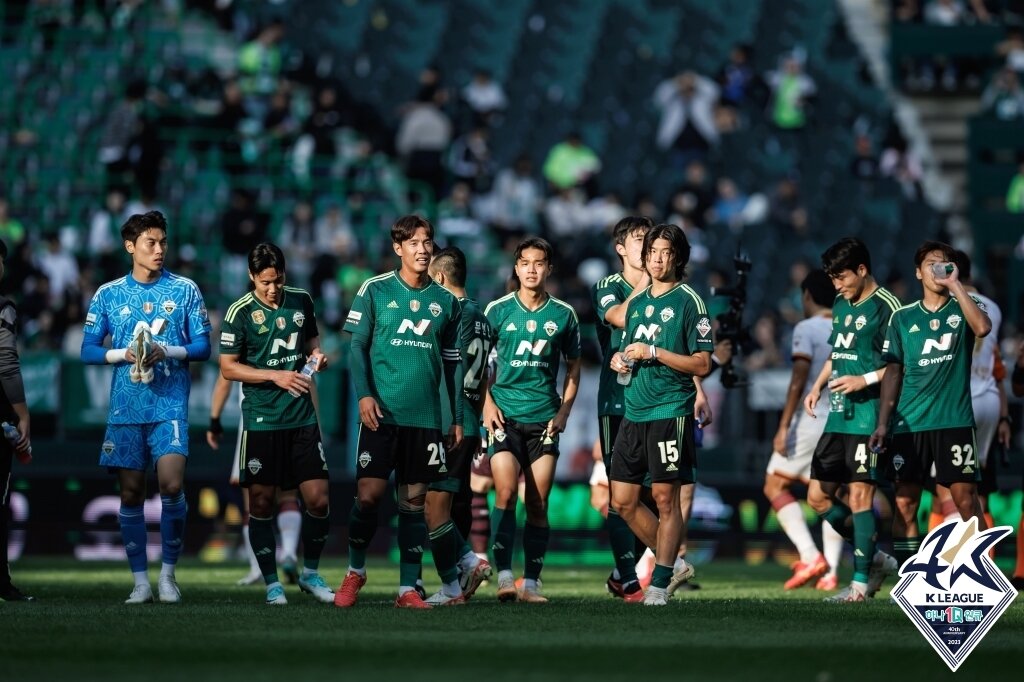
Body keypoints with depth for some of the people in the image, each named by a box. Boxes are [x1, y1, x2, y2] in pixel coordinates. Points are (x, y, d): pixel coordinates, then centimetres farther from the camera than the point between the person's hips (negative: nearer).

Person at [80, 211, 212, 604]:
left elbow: (202, 347, 4)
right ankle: (140, 582, 9)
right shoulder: (108, 295, 8)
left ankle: (168, 574, 0)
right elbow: (88, 350, 7)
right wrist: (123, 354, -11)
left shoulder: (185, 290, 6)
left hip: (170, 405, -2)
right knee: (131, 492, 1)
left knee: (171, 484, -15)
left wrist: (167, 351, -14)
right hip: (125, 406, 2)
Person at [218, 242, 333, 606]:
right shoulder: (240, 312, -6)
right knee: (261, 503, 0)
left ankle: (310, 573, 18)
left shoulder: (301, 301, 6)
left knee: (318, 500, -1)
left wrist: (316, 355, 0)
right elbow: (228, 368, -5)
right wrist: (275, 376, -15)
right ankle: (271, 582, 12)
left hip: (303, 417, 3)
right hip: (261, 421, -3)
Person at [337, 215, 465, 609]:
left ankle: (408, 588, 7)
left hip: (425, 417, 2)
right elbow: (358, 345, 1)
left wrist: (458, 419, 11)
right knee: (369, 494, -8)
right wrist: (364, 395, -12)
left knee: (415, 500, 3)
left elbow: (453, 363, 14)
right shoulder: (374, 291, 2)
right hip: (381, 412, -2)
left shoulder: (446, 302, 10)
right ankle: (355, 572, 12)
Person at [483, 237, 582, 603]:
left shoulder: (563, 315, 5)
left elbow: (573, 367, 15)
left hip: (545, 418, 1)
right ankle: (504, 576, -14)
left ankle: (531, 582, 6)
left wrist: (564, 410, 3)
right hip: (505, 415, -1)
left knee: (538, 502, 1)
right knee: (506, 493, -14)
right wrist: (487, 403, -2)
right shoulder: (498, 310, 2)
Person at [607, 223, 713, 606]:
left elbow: (702, 364, -10)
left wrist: (653, 352, -15)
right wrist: (619, 360, 5)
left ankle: (661, 582, 1)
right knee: (622, 502, 6)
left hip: (670, 412, -7)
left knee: (665, 497, -5)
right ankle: (670, 560, 22)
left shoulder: (688, 301, -5)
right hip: (632, 413, 7)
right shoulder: (636, 303, 16)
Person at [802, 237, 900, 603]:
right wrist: (818, 385, 15)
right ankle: (874, 559, 20)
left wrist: (866, 380, -20)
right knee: (818, 496, 8)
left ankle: (861, 581, -2)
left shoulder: (885, 307, -10)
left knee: (860, 494, -9)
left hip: (868, 417, -9)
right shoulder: (842, 306, 16)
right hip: (838, 416, 9)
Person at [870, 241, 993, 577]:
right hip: (909, 424, 3)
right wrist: (883, 423, 5)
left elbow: (983, 327, -19)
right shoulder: (903, 318, 12)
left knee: (965, 499, -7)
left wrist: (955, 285, -16)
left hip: (954, 421, -3)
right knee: (905, 502, 0)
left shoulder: (962, 309, 5)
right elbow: (893, 372, 12)